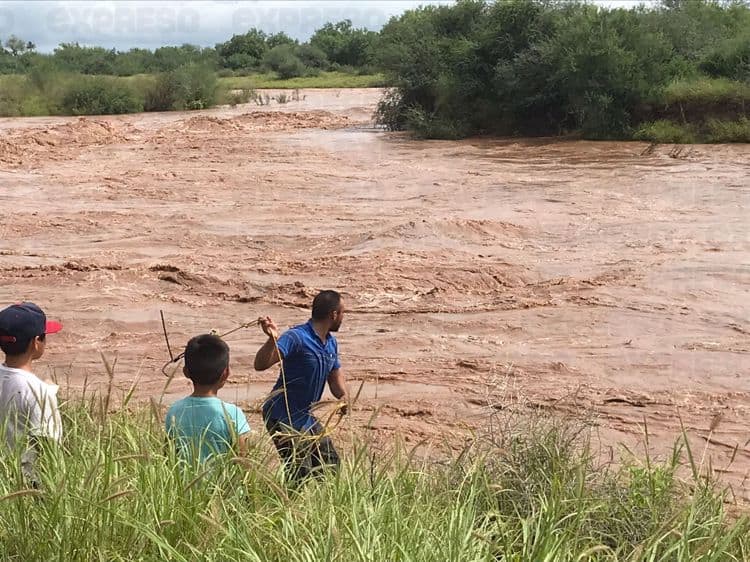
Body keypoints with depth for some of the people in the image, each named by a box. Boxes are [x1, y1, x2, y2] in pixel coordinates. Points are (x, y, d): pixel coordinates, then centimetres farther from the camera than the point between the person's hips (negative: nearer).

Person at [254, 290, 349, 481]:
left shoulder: (331, 343, 7)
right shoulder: (297, 338, -21)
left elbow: (335, 376, 17)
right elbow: (260, 364, -31)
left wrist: (343, 396, -5)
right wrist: (272, 339, -49)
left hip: (306, 417, 9)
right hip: (283, 418, -9)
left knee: (331, 465, 16)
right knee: (300, 475, -11)